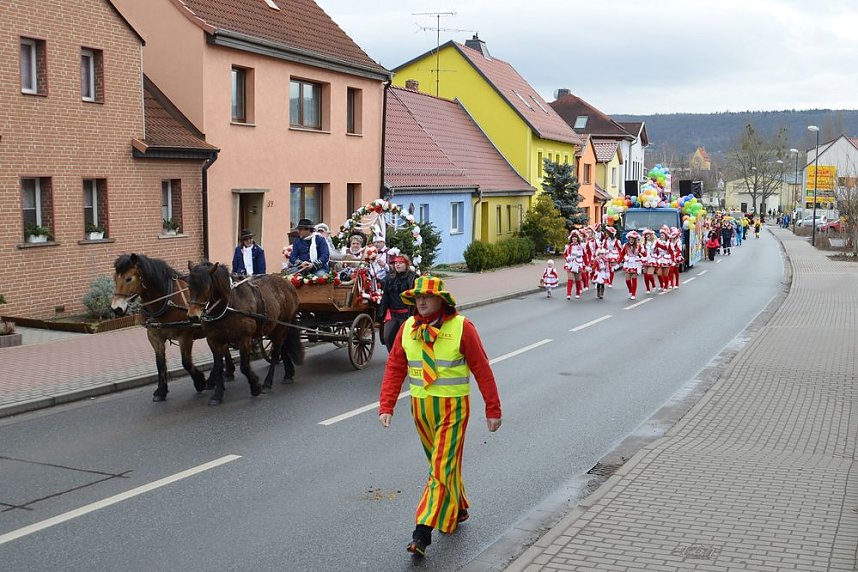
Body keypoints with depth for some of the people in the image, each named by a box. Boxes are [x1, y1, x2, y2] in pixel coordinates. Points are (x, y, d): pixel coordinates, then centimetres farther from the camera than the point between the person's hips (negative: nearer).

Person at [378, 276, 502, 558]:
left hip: (452, 408, -5)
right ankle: (457, 509, 39)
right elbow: (395, 368, 3)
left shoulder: (461, 327, -12)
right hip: (420, 406, 5)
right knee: (440, 462, 19)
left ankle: (423, 532, -6)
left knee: (443, 467, -6)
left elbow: (482, 369, -9)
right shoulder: (408, 328, 1)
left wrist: (493, 410, -8)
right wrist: (386, 406, -6)